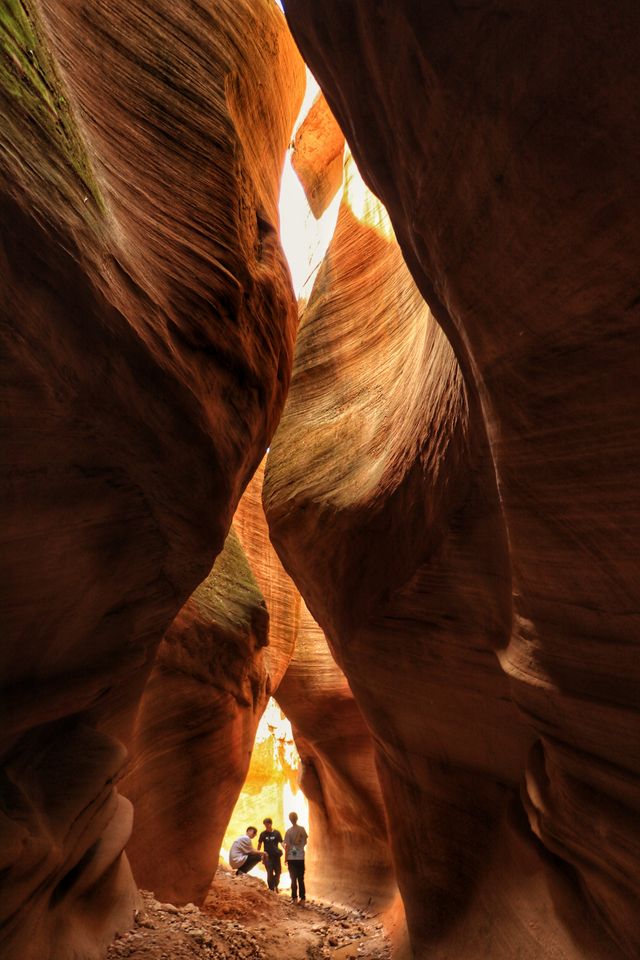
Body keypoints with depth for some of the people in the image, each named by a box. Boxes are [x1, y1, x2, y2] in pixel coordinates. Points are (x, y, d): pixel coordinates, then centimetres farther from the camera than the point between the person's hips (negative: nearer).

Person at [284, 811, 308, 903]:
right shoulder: (302, 829, -4)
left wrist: (285, 858, 1)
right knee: (301, 879, 12)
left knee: (293, 878, 9)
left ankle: (295, 898, 8)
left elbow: (287, 846, -9)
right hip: (301, 857, 2)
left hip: (291, 858, -2)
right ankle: (302, 898, 10)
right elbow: (305, 842, 7)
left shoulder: (289, 831, -11)